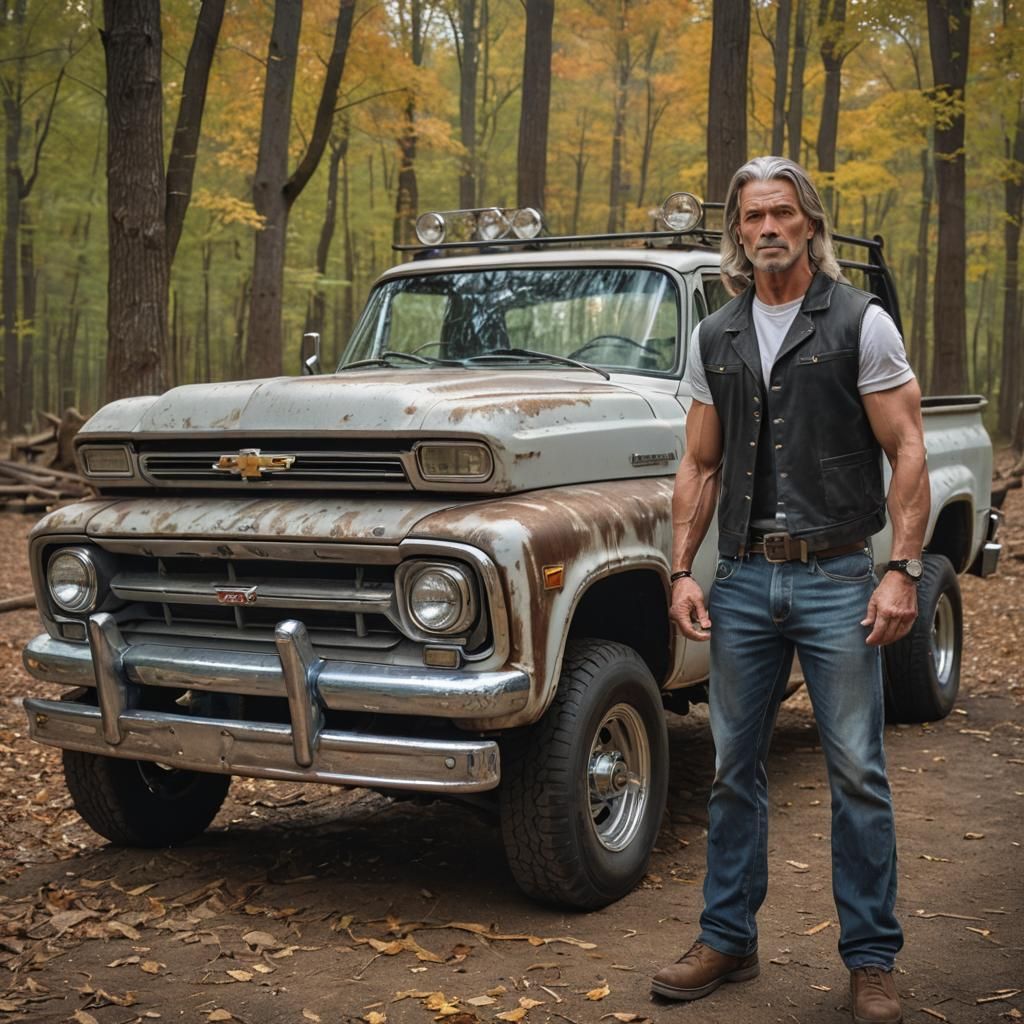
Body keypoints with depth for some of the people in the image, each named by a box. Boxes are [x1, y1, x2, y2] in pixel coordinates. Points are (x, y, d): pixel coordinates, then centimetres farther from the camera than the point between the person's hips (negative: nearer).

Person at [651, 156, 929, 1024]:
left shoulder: (861, 323, -2)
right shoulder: (715, 340, 10)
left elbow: (907, 453, -5)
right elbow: (700, 468, 13)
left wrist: (903, 572, -13)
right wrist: (682, 573, 4)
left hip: (837, 576, -4)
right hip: (744, 578, 4)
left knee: (857, 773, 0)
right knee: (735, 769, 10)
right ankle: (728, 941, 22)